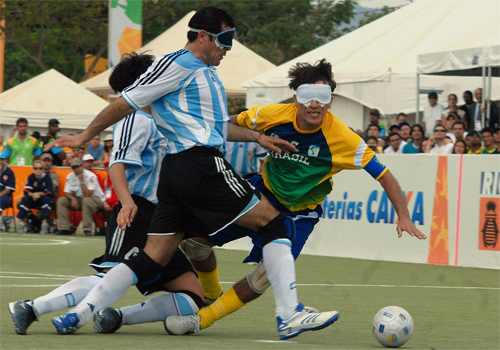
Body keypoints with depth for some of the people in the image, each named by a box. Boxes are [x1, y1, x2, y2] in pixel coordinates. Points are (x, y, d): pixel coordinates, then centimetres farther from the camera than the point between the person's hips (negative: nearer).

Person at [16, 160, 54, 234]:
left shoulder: (47, 177, -11)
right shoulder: (31, 177, -4)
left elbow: (50, 192, -17)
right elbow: (26, 191, -12)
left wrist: (39, 194, -28)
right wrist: (33, 194, -33)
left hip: (44, 198, -2)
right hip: (33, 200, 2)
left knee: (47, 199, -34)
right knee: (25, 199, -26)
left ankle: (45, 222, -39)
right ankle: (22, 222, -26)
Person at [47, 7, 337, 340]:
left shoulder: (207, 73, 25)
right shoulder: (177, 65, -5)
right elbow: (126, 103, -1)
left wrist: (257, 137, 24)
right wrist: (85, 136, 6)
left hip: (178, 174, 10)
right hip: (201, 165, -10)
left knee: (152, 259, 5)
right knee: (276, 224, -6)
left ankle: (78, 314, -1)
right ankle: (290, 315, -12)